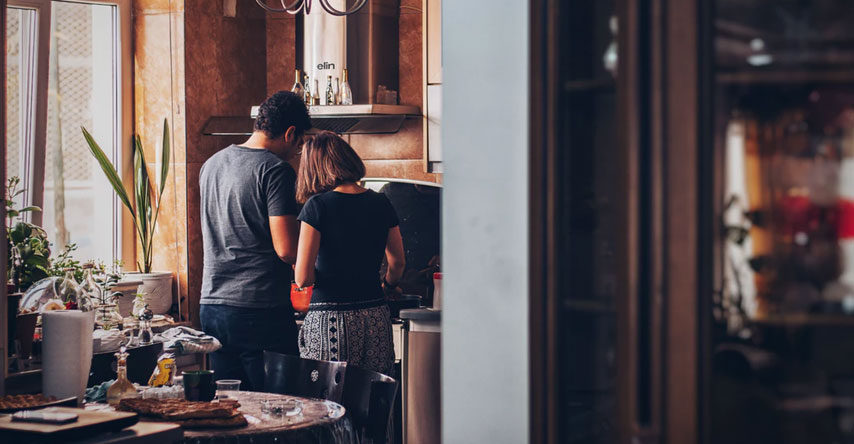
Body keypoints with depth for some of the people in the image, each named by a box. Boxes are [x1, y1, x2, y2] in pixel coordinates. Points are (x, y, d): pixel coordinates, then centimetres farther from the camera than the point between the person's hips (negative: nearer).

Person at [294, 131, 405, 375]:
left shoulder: (318, 206, -7)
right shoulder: (381, 204, 7)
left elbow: (303, 278, -10)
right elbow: (398, 262, 18)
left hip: (330, 319, -4)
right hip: (376, 320, 5)